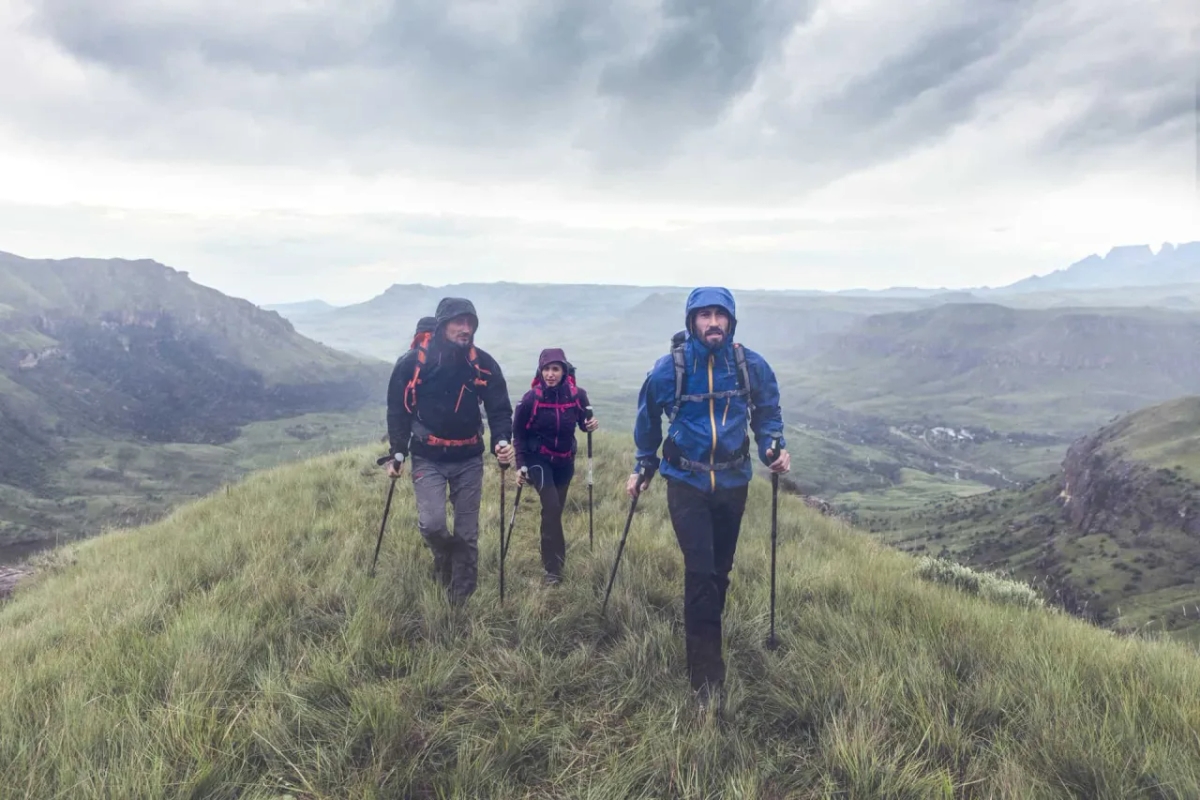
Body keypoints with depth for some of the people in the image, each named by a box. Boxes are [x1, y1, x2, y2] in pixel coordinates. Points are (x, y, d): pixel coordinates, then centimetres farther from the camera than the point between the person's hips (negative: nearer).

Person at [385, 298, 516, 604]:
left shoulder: (483, 364, -6)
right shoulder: (413, 362, -10)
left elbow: (499, 408, 1)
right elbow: (398, 409, 0)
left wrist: (501, 441, -17)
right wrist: (398, 453, -1)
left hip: (469, 459, 2)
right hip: (428, 459, -2)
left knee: (468, 534, 6)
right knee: (431, 523, -16)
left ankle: (463, 599, 21)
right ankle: (444, 556, 21)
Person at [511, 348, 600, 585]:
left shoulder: (577, 395, -13)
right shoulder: (531, 398, -18)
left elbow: (583, 422, 5)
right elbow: (518, 433, -6)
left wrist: (590, 424, -18)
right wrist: (521, 465, -10)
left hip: (565, 460, 3)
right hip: (539, 459, -3)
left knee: (556, 509, 13)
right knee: (551, 506, -19)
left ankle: (552, 558, 35)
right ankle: (553, 567, -10)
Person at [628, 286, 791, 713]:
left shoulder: (752, 366, -7)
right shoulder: (670, 368, -11)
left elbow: (767, 414, 10)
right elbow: (648, 419, 6)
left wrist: (774, 448, -9)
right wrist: (644, 468, 12)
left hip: (733, 483, 3)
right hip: (687, 484, -3)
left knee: (720, 569, 16)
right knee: (700, 572, -10)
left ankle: (703, 636, 41)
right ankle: (707, 679, -4)